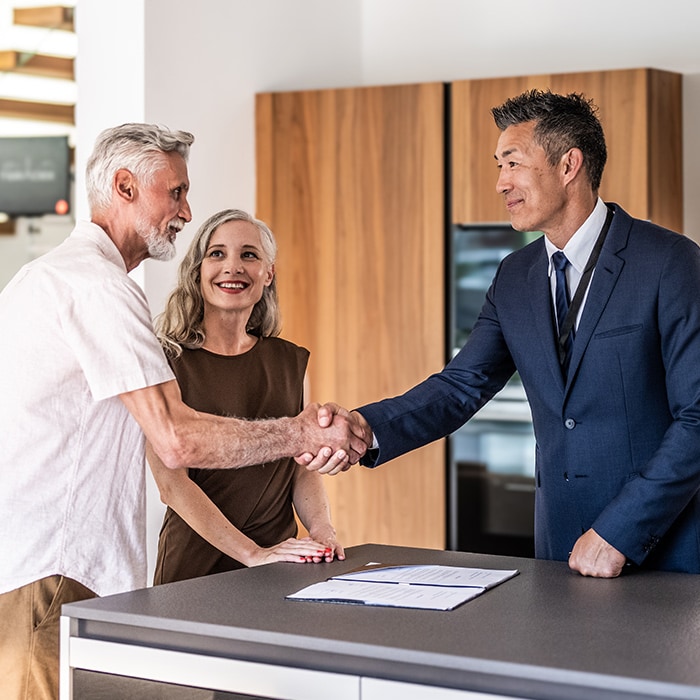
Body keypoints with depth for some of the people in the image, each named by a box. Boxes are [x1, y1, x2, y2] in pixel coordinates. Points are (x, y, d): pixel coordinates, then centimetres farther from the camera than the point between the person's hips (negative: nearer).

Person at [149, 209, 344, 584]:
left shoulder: (290, 361, 10)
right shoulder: (167, 360, -4)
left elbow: (303, 466, 14)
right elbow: (172, 482, -10)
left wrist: (321, 527, -5)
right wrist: (252, 554, -16)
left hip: (281, 562, 3)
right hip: (195, 564, -3)